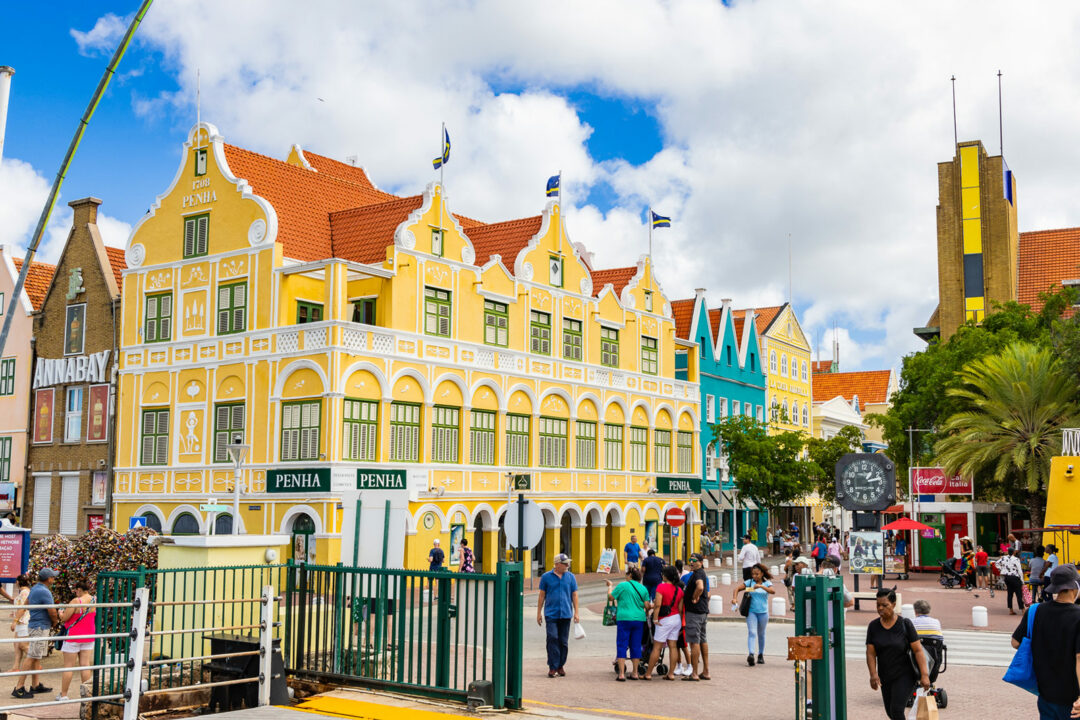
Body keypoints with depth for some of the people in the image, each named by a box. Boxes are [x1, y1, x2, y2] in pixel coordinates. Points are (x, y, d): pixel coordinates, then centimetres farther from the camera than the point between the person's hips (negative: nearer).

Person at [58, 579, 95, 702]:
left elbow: (64, 617, -16)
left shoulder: (76, 601, -18)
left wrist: (61, 613, 7)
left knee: (68, 666, 3)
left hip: (74, 636, -6)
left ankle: (63, 694, 9)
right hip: (89, 636, 6)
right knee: (85, 665, 8)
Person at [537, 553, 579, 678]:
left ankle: (561, 666, 17)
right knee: (552, 639, -11)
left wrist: (576, 612, 4)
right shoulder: (546, 577, 2)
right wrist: (539, 613, 5)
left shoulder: (571, 577, 7)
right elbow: (542, 596, 6)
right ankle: (553, 667, -7)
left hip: (565, 614, 2)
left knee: (564, 641, 6)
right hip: (551, 614, -2)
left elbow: (574, 595, 10)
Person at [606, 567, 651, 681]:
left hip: (624, 618, -4)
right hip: (639, 619, 4)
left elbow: (611, 597, 0)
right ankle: (635, 673, 15)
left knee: (621, 646, 0)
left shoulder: (623, 585, -4)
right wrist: (652, 606, 27)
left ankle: (621, 674, -6)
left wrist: (610, 586, 15)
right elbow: (647, 606, 5)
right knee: (636, 646, 12)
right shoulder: (643, 588, 9)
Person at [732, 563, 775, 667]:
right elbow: (737, 588, -5)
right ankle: (750, 654, -28)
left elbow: (773, 591, -18)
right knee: (752, 633, -15)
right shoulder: (749, 582, 1)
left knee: (761, 634, 14)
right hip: (751, 612, -1)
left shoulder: (767, 583, 1)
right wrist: (734, 598, -23)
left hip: (763, 612, 1)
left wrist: (761, 586, -31)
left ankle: (761, 655, 28)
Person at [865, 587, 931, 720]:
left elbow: (918, 650, -10)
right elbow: (870, 653, -3)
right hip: (885, 677, 4)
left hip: (905, 675, -4)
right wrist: (873, 674, -17)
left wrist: (924, 675, -16)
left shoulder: (905, 624, -10)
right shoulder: (873, 626, -2)